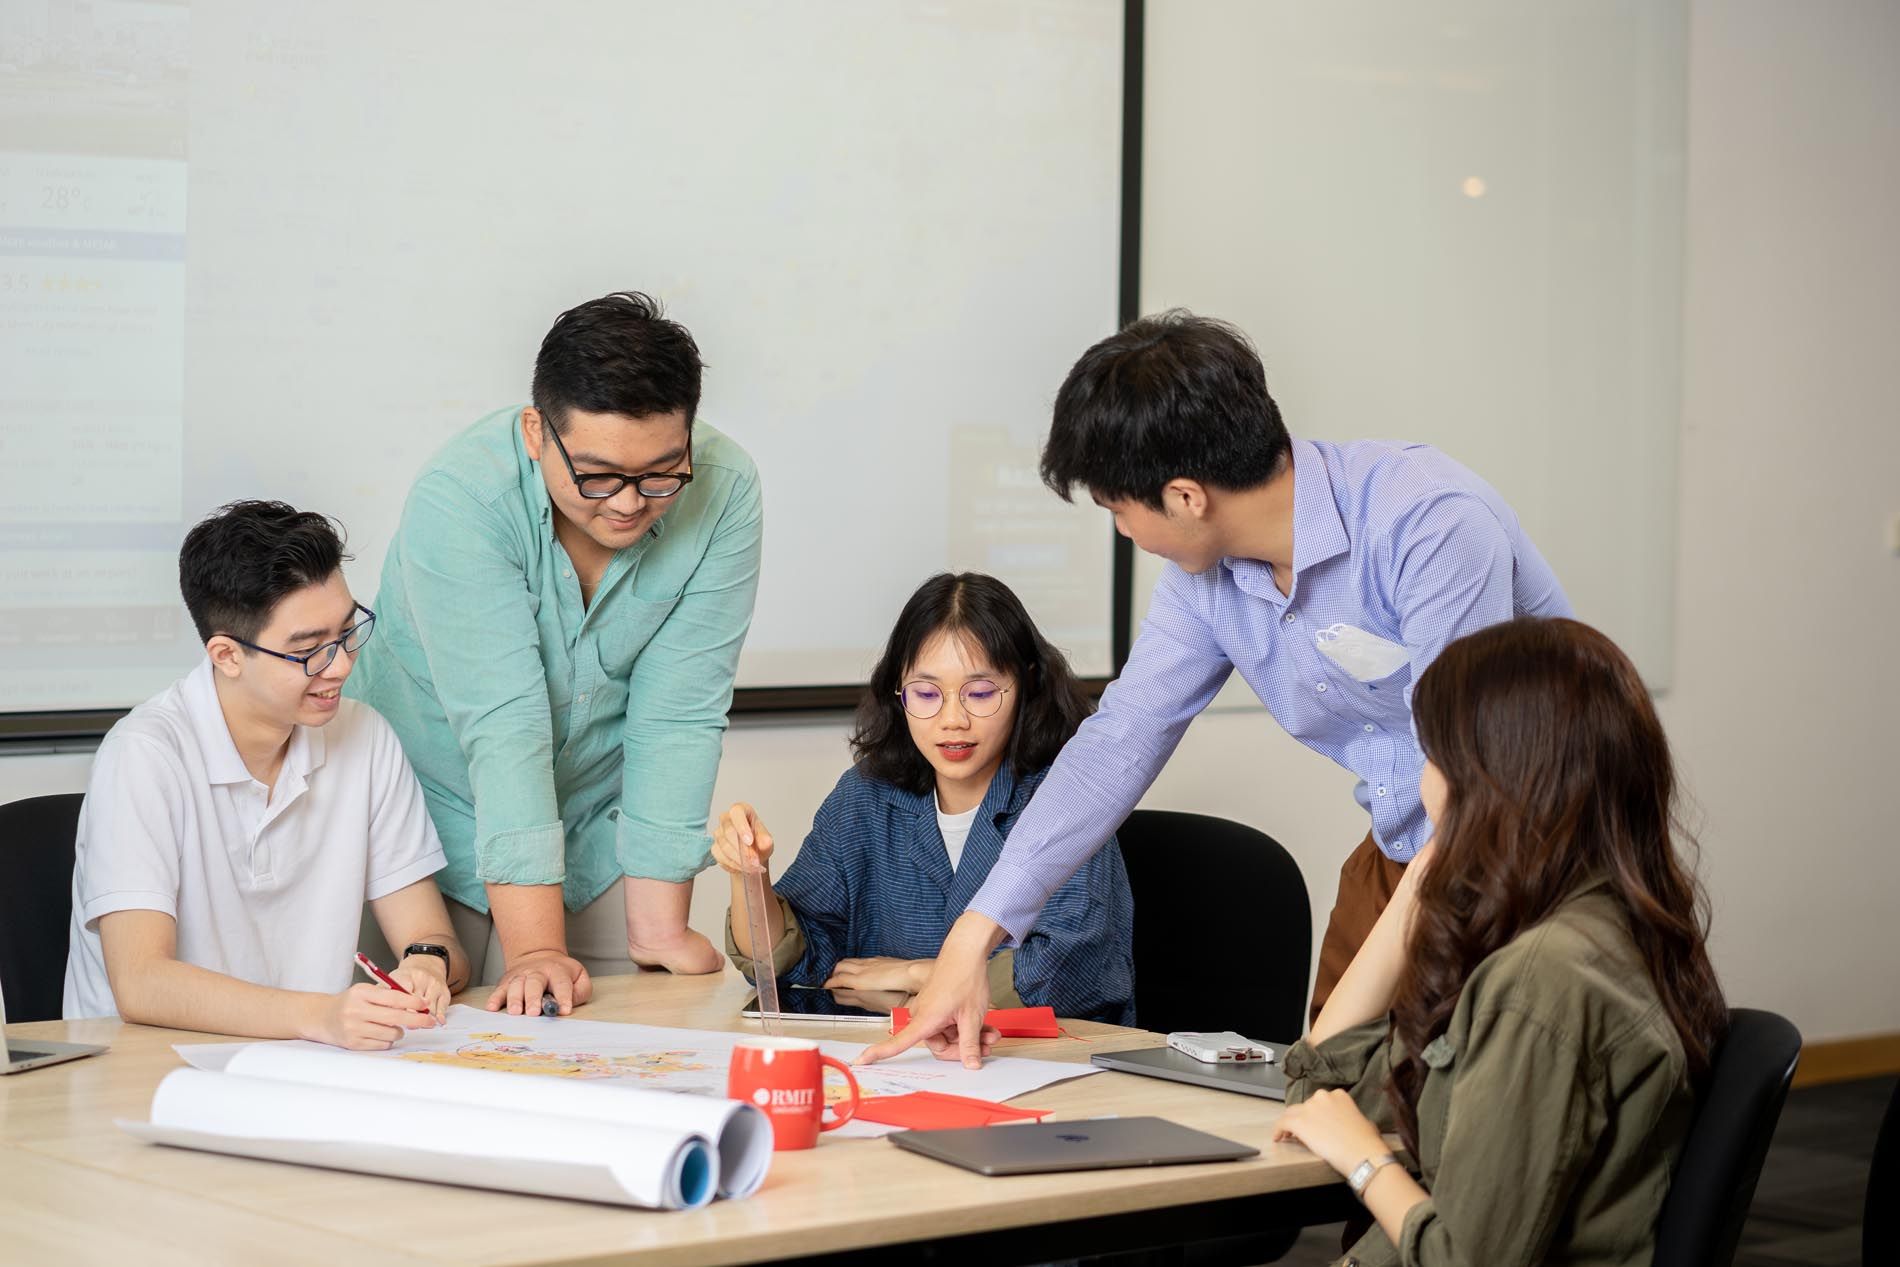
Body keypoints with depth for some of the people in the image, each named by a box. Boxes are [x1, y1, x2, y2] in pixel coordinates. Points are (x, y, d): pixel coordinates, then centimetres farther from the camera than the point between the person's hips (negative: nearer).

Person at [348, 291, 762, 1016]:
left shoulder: (722, 494, -20)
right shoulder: (458, 499, -28)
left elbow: (676, 716, -19)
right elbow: (503, 724, -33)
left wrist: (659, 927, -21)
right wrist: (535, 948, -36)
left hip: (592, 830, 2)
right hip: (434, 813, -2)